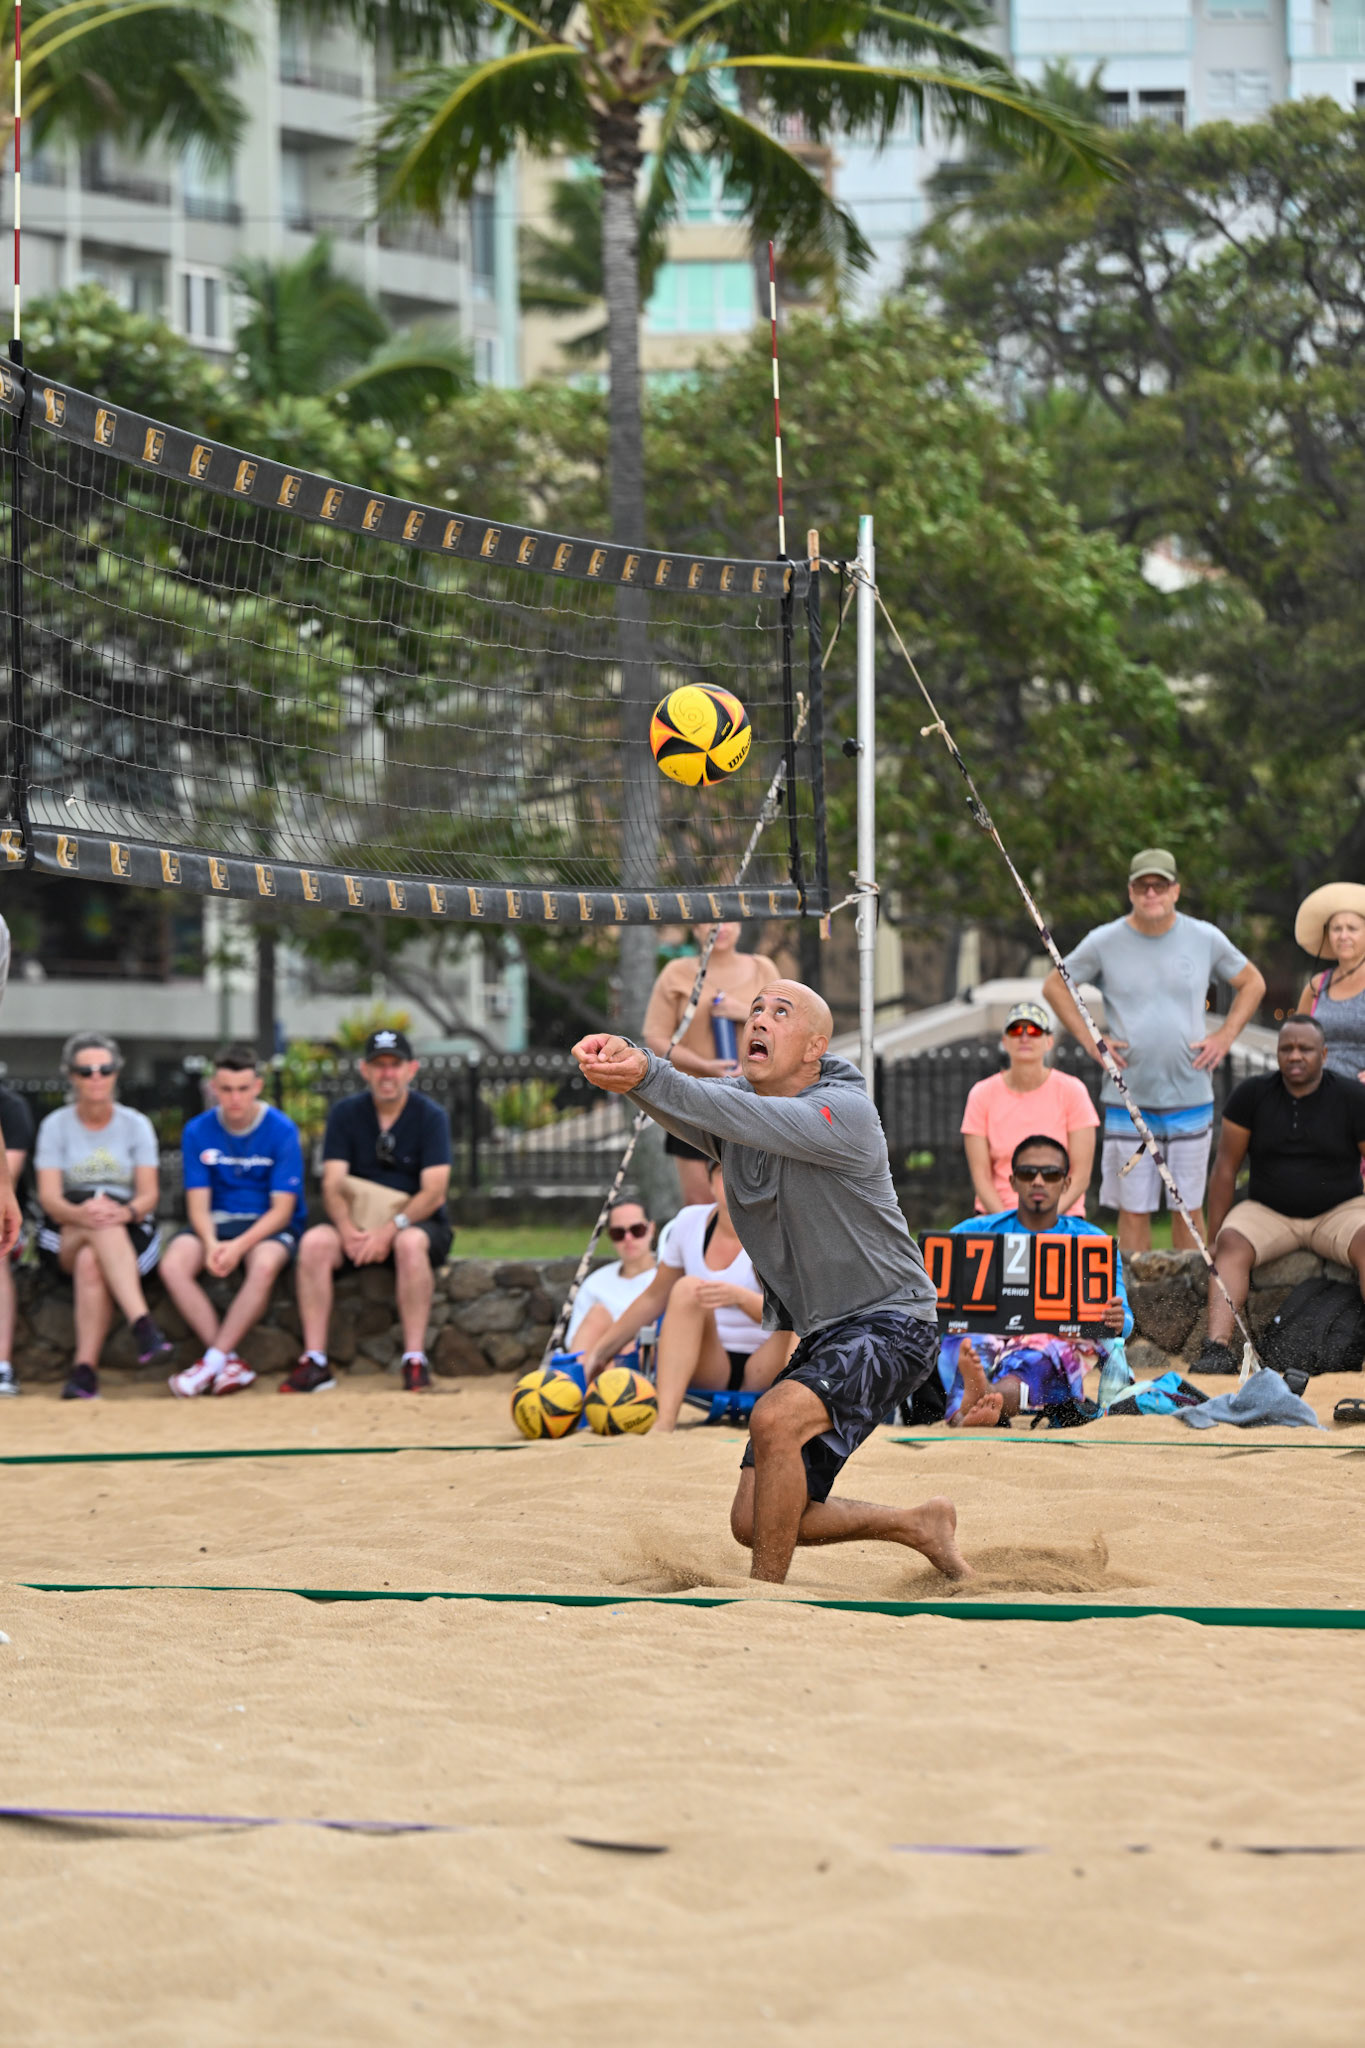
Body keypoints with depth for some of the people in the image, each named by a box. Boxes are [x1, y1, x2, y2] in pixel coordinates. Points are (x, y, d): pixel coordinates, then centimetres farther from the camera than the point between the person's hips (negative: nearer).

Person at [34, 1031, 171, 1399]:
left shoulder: (136, 1125, 7)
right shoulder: (55, 1126, 5)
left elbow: (150, 1194, -4)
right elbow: (49, 1197, -8)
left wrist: (126, 1212, -28)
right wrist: (79, 1213, -31)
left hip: (130, 1232, 0)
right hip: (64, 1236, 0)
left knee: (91, 1262, -36)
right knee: (97, 1225, -37)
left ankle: (85, 1369, -44)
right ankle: (142, 1325, -54)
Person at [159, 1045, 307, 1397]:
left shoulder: (282, 1131, -9)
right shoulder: (198, 1131, 0)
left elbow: (282, 1208, -11)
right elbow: (198, 1203, -2)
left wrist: (240, 1246, -26)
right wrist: (210, 1243, -24)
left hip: (268, 1225, -3)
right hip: (217, 1222, 3)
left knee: (264, 1265, -38)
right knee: (172, 1266, -28)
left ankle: (212, 1361, -30)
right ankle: (232, 1363, -25)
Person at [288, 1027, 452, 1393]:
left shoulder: (430, 1117, -4)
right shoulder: (345, 1113, 4)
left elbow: (434, 1192, -13)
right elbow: (333, 1185, -4)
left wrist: (392, 1228, -28)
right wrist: (347, 1230, -24)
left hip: (418, 1222, -3)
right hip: (356, 1222, 3)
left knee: (410, 1243, -37)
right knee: (314, 1242, -27)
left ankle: (415, 1360, -34)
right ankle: (314, 1361, -29)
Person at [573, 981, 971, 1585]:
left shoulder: (846, 1112, -18)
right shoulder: (731, 1106, 3)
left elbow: (751, 1120, -35)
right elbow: (674, 1098, -18)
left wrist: (648, 1077, -49)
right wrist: (625, 1056, -42)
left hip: (889, 1325, -8)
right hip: (817, 1336, 8)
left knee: (776, 1418, -33)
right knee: (755, 1522, 6)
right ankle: (918, 1524, 27)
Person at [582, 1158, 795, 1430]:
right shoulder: (690, 1222, 5)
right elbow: (654, 1298, 16)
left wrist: (739, 1296, -38)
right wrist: (600, 1351, 14)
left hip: (762, 1369, -3)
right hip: (709, 1369, 3)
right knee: (688, 1288, -27)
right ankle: (664, 1419, -43)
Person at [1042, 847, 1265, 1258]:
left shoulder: (1206, 939, 3)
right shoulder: (1103, 942, 0)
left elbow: (1252, 982, 16)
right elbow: (1055, 986, 11)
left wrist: (1225, 1037, 5)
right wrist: (1089, 1039, 1)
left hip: (1191, 1098, 1)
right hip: (1128, 1100, -1)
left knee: (1189, 1207, 5)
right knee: (1133, 1209, 0)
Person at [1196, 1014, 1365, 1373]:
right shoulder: (1252, 1094, -1)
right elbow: (1226, 1167, 1)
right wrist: (1214, 1237, -1)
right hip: (1268, 1213, 1)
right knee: (1232, 1244, -30)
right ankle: (1218, 1346, -45)